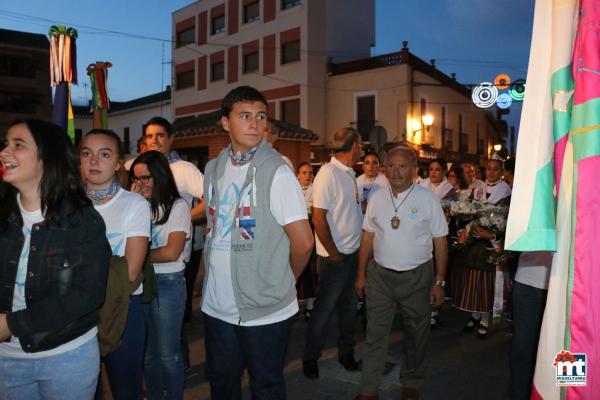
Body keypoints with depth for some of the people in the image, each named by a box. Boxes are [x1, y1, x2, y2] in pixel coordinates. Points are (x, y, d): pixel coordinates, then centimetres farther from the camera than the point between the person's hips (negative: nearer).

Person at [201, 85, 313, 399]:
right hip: (217, 303, 5)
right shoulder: (214, 168, 5)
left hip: (263, 309, -5)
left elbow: (303, 241, -14)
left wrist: (283, 281, 0)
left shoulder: (276, 171, -14)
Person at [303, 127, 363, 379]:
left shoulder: (349, 173, 9)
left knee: (349, 306, 18)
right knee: (324, 308, 6)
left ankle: (346, 353, 35)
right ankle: (310, 358, 24)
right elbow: (318, 219, -20)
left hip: (353, 252, 8)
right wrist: (334, 254, -15)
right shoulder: (329, 172, -17)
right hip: (335, 256, -8)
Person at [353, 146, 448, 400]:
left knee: (416, 333, 14)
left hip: (417, 276, -1)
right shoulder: (377, 198, 3)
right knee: (375, 333, 5)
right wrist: (361, 274, 7)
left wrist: (439, 282, -6)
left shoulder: (428, 199, -6)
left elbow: (440, 242, -4)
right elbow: (368, 238, 8)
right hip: (380, 274, 2)